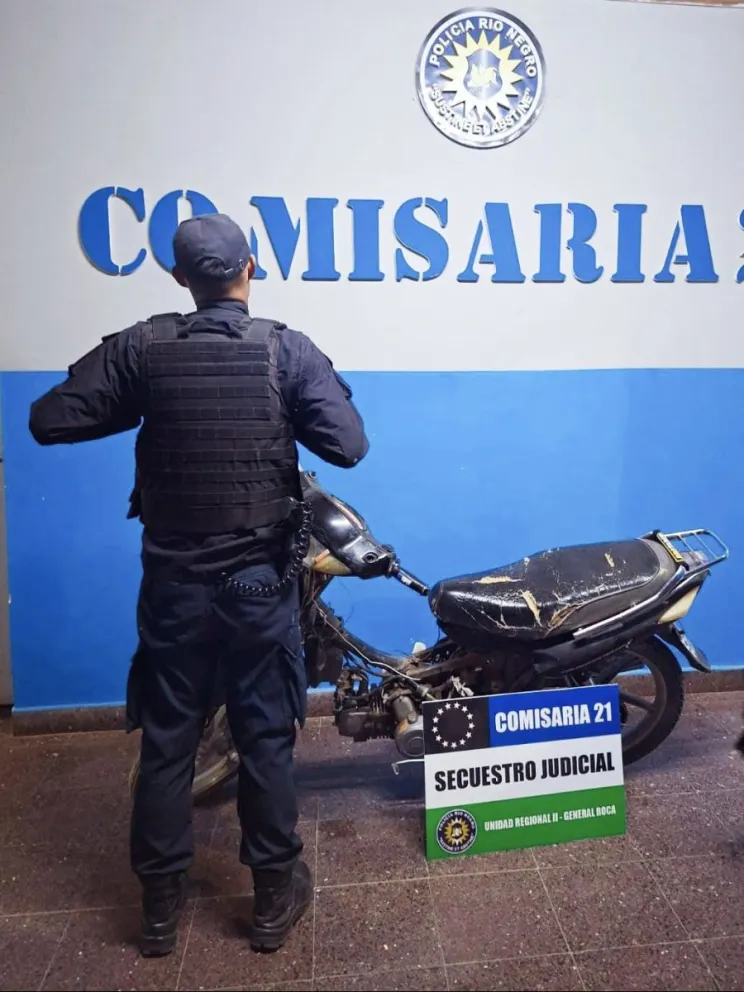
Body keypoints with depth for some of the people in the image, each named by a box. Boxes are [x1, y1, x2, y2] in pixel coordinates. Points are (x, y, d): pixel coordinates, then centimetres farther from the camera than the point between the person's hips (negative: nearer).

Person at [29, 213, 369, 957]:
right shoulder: (287, 350, -9)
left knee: (165, 742, 15)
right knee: (266, 740, 13)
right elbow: (349, 446, -13)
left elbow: (49, 421, -5)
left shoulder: (141, 347, -5)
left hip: (173, 581, 2)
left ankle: (160, 906, 32)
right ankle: (274, 898, 30)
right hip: (259, 581, -1)